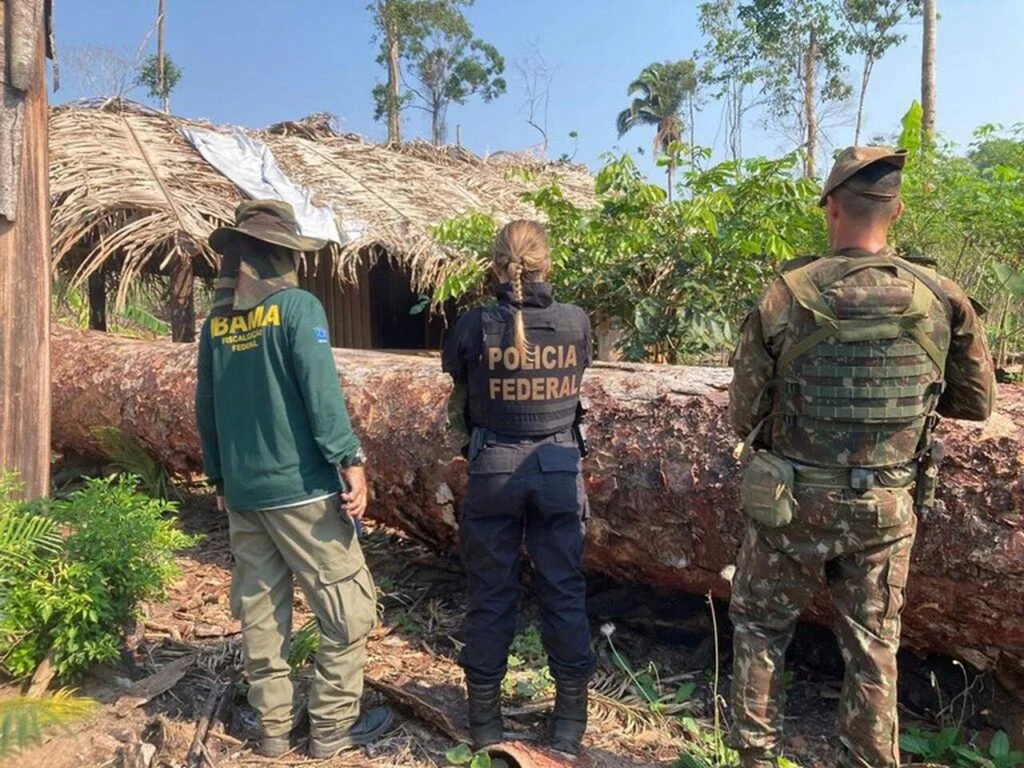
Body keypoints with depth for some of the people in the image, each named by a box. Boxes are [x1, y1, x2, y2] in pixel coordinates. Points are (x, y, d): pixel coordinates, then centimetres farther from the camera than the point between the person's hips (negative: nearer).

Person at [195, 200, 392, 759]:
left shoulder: (217, 320, 9)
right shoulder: (298, 306, -9)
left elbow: (205, 406, 13)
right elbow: (321, 390, -18)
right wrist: (351, 461, -16)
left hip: (242, 491, 7)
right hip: (300, 486, -7)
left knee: (259, 610, 14)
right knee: (348, 606, 6)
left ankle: (274, 725, 25)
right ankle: (332, 725, 13)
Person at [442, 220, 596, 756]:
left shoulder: (475, 325, -12)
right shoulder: (575, 322, -7)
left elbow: (455, 371, 7)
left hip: (494, 470, -1)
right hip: (559, 469, 1)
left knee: (490, 595, 12)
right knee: (564, 592, 12)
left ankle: (485, 718, 26)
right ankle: (570, 720, 24)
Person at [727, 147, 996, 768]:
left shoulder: (784, 298, -14)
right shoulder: (944, 300, -8)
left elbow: (744, 416, -7)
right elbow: (978, 402, 6)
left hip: (793, 504, -2)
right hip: (888, 508, 2)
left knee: (759, 627, 18)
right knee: (873, 646, 18)